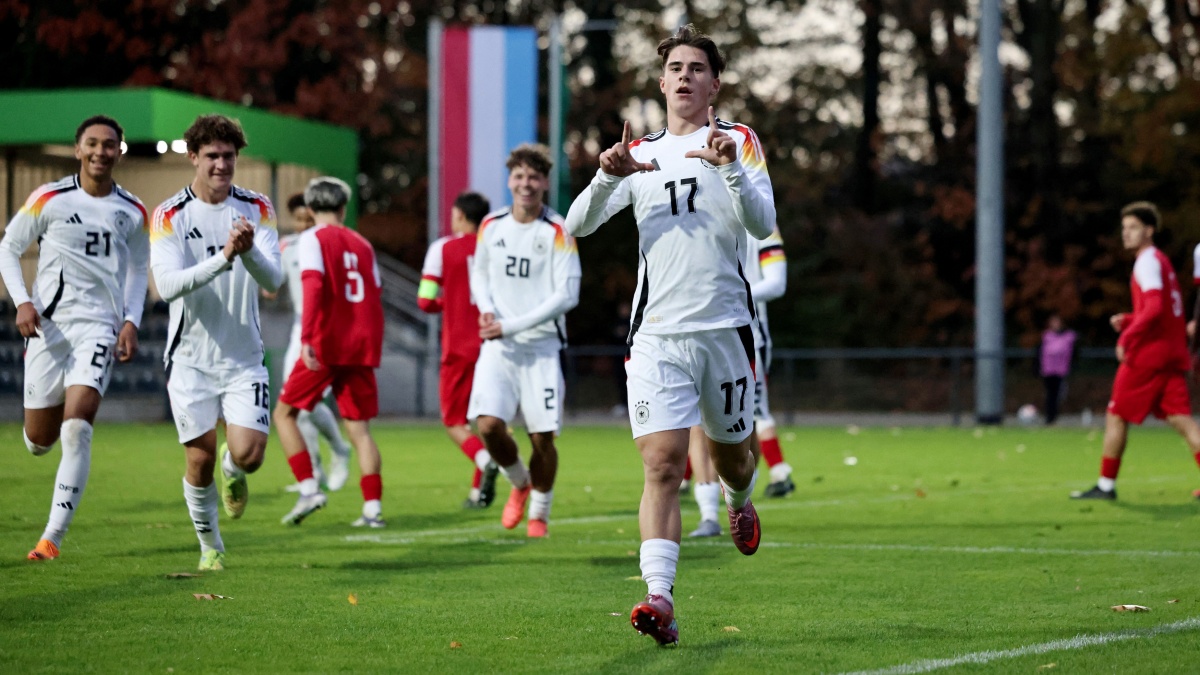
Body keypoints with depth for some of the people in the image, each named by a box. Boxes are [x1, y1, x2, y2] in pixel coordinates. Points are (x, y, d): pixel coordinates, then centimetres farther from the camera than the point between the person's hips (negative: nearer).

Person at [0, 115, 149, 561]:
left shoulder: (132, 213, 7)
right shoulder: (49, 199, 0)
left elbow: (137, 271, 18)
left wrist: (131, 322, 4)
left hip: (100, 327, 0)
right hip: (48, 323, 0)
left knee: (77, 428, -18)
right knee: (39, 441, 4)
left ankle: (53, 536, -16)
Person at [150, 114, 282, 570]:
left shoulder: (257, 209, -1)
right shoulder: (169, 216, -8)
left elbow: (274, 280, -10)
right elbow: (168, 285, -21)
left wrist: (250, 251, -32)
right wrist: (223, 258, -34)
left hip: (244, 356, 1)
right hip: (191, 357, -1)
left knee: (248, 454, -12)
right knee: (200, 459, 1)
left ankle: (232, 472, 27)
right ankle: (210, 546, 25)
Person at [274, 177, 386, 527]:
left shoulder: (313, 239, -3)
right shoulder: (362, 244, 14)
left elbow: (313, 286, -17)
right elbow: (376, 293, 16)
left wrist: (306, 338, -23)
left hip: (326, 344, -5)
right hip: (362, 346, 5)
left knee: (285, 412, 8)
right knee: (359, 428, 7)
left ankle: (309, 489, -5)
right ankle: (373, 507, -3)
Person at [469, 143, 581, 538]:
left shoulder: (558, 232, -7)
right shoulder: (492, 226, 6)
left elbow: (567, 295, -12)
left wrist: (511, 325, -16)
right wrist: (487, 310, -3)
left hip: (542, 346, -3)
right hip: (498, 346, 3)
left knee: (542, 437, -3)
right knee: (488, 424, -13)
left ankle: (539, 513, 19)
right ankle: (519, 484, 16)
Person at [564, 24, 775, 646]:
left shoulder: (738, 141, 4)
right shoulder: (639, 154, 13)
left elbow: (763, 225, -9)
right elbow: (577, 226, 5)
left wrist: (731, 168, -25)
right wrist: (609, 175, -13)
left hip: (724, 328, 0)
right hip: (657, 333, 1)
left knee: (730, 454, 15)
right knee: (662, 464, -13)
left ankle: (740, 501, 51)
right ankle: (660, 599, -20)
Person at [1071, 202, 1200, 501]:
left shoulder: (1148, 261, -9)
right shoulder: (1161, 260, 20)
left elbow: (1154, 307, -22)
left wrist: (1127, 338, -20)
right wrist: (1128, 320, 15)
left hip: (1147, 353, -9)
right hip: (1173, 353, 9)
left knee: (1116, 417, 2)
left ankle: (1106, 485, 7)